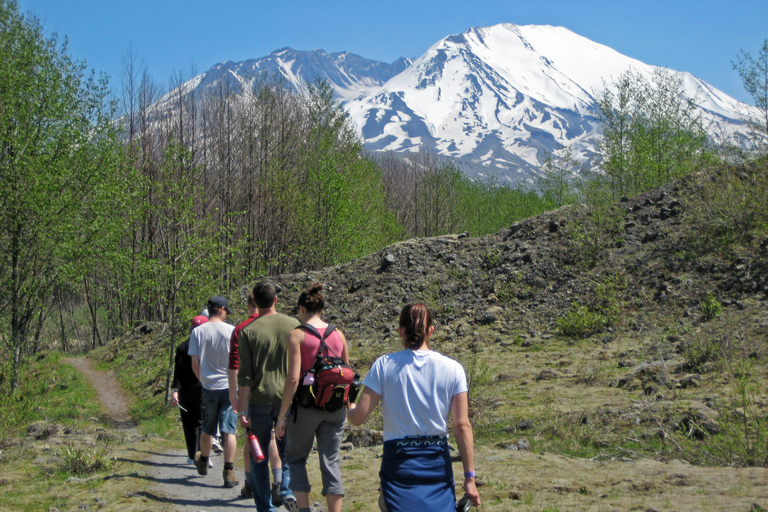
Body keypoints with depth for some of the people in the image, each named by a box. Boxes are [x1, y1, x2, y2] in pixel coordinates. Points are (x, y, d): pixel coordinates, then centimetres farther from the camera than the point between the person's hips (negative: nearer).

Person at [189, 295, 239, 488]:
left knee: (207, 430, 17)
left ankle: (203, 462, 38)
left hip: (209, 387, 2)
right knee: (229, 431, -2)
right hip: (229, 386, -2)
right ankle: (229, 472, -5)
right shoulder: (231, 331, -7)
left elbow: (195, 364, -1)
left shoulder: (198, 332, -1)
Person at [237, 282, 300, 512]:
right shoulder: (294, 326, 0)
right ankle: (289, 491, -3)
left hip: (259, 400, -1)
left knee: (258, 458, 10)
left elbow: (244, 375, -8)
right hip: (288, 399, 2)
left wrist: (242, 410, -5)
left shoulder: (248, 331, -5)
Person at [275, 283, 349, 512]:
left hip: (306, 406, -4)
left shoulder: (297, 335, -8)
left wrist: (281, 416, -10)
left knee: (296, 458, 15)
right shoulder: (338, 334, 6)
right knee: (331, 462, 9)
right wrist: (345, 408, 22)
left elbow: (293, 379, -14)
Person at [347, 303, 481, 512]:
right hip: (438, 462, 1)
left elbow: (357, 417, -6)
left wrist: (349, 407, 19)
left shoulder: (384, 365, -6)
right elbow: (462, 426, -4)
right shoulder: (452, 369, -3)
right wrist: (469, 477, 1)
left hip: (398, 461, -1)